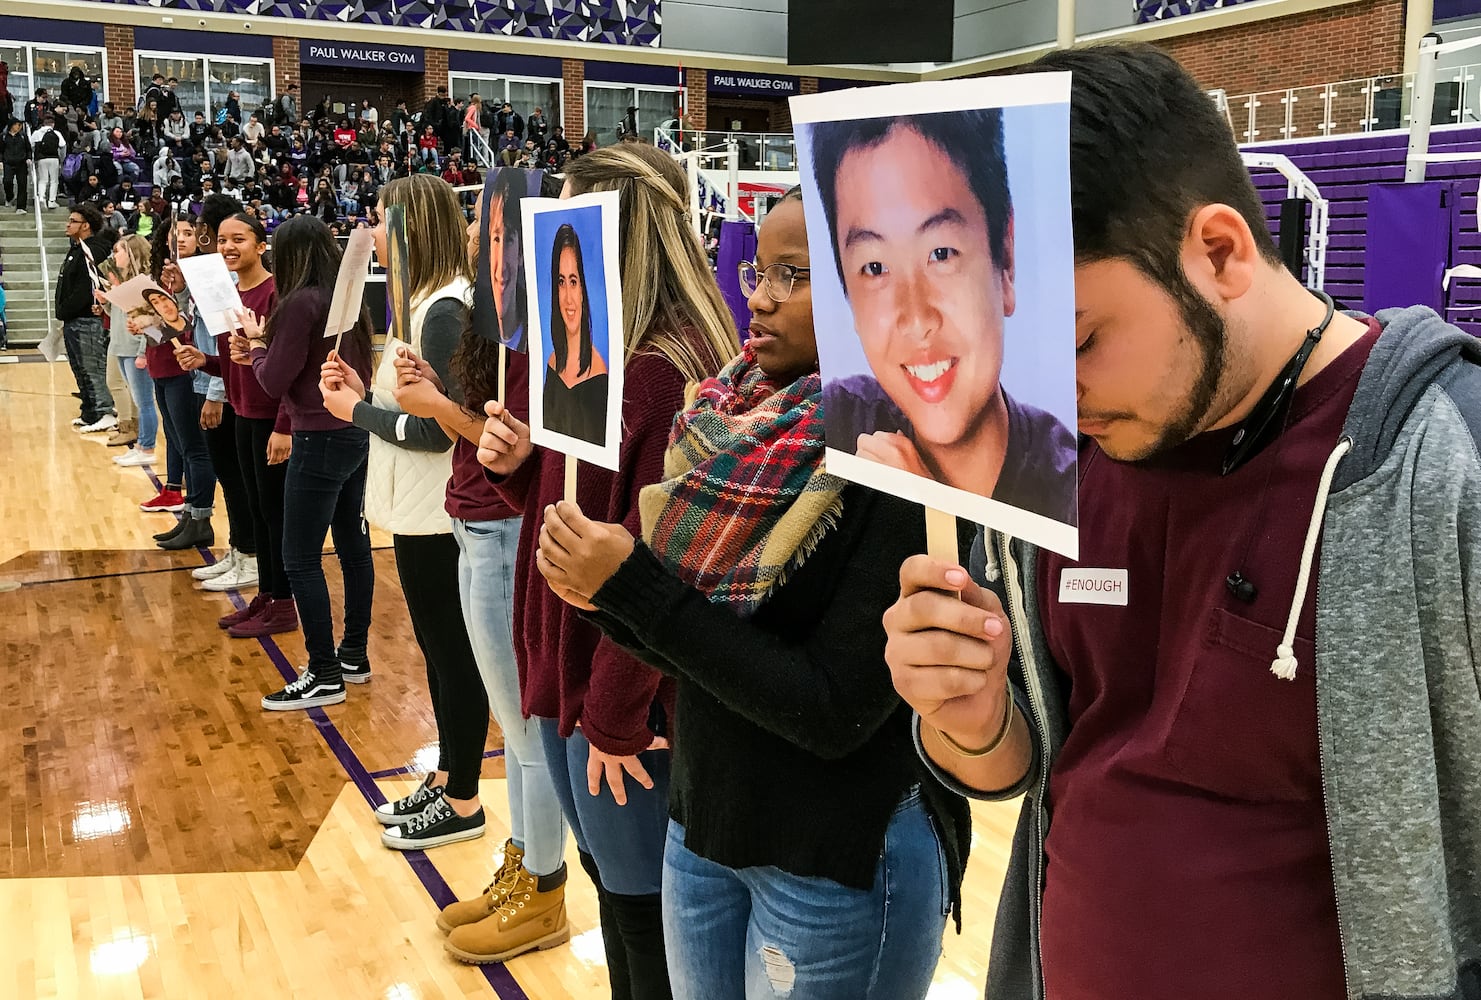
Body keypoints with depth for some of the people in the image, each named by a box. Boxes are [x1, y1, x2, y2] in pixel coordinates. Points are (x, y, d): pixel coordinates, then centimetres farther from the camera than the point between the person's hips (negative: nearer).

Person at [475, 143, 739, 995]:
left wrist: (615, 715, -17)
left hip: (627, 700, -9)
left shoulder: (673, 371, -21)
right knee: (612, 886, 23)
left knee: (649, 919, 10)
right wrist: (519, 467, -5)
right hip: (571, 672, 9)